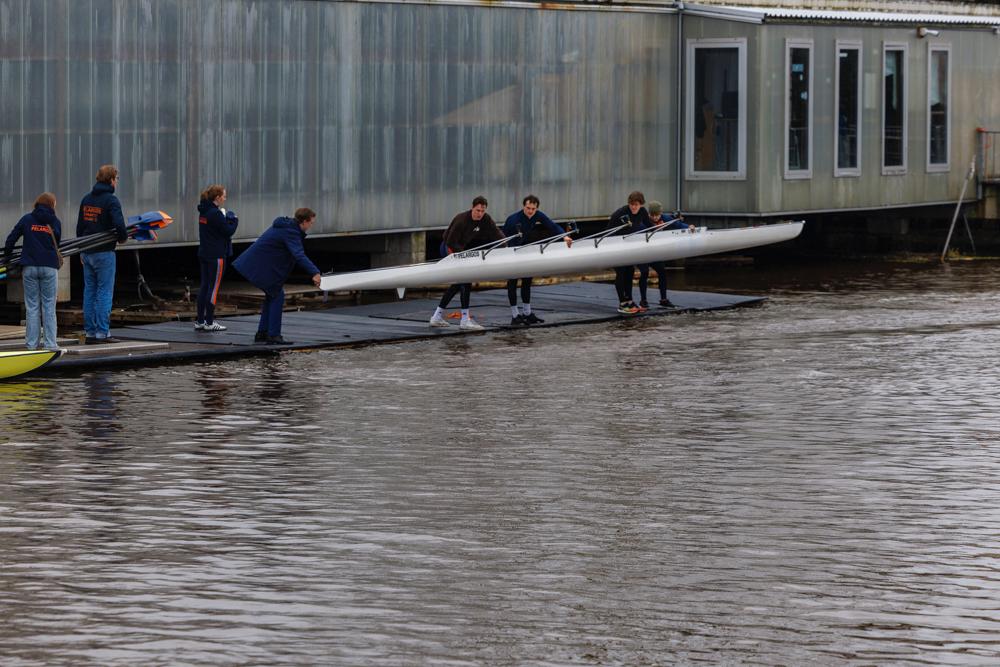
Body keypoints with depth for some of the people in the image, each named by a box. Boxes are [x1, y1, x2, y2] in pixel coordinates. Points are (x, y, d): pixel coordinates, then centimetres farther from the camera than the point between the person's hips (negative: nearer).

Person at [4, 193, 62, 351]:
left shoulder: (27, 219, 3)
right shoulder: (55, 222, 4)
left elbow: (11, 238, 5)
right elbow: (56, 244, 12)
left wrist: (7, 254, 22)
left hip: (30, 267, 0)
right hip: (49, 267, 0)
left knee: (32, 307, 4)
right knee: (49, 307, 3)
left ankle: (31, 343, 2)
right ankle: (50, 343, -1)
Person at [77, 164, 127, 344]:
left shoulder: (86, 199, 11)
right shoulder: (111, 200, -12)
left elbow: (80, 226, 17)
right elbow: (119, 225, -23)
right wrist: (122, 238, -2)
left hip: (87, 253, 7)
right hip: (104, 252, -7)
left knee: (89, 292, 9)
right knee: (104, 292, -4)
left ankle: (90, 333, 9)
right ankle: (102, 333, -6)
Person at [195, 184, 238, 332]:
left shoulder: (204, 212, 9)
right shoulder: (216, 214, -18)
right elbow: (228, 231, -15)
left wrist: (226, 219, 3)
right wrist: (234, 220, 2)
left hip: (204, 253, 9)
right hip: (216, 256, -9)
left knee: (204, 286, 12)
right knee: (213, 287, -2)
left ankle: (199, 321, 13)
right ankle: (209, 323, 0)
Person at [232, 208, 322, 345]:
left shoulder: (287, 225, 11)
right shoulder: (290, 232, -22)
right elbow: (299, 255, -36)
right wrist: (314, 273, -45)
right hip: (262, 266, -11)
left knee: (272, 296, 19)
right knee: (277, 296, -6)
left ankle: (262, 333, 22)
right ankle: (273, 335, -8)